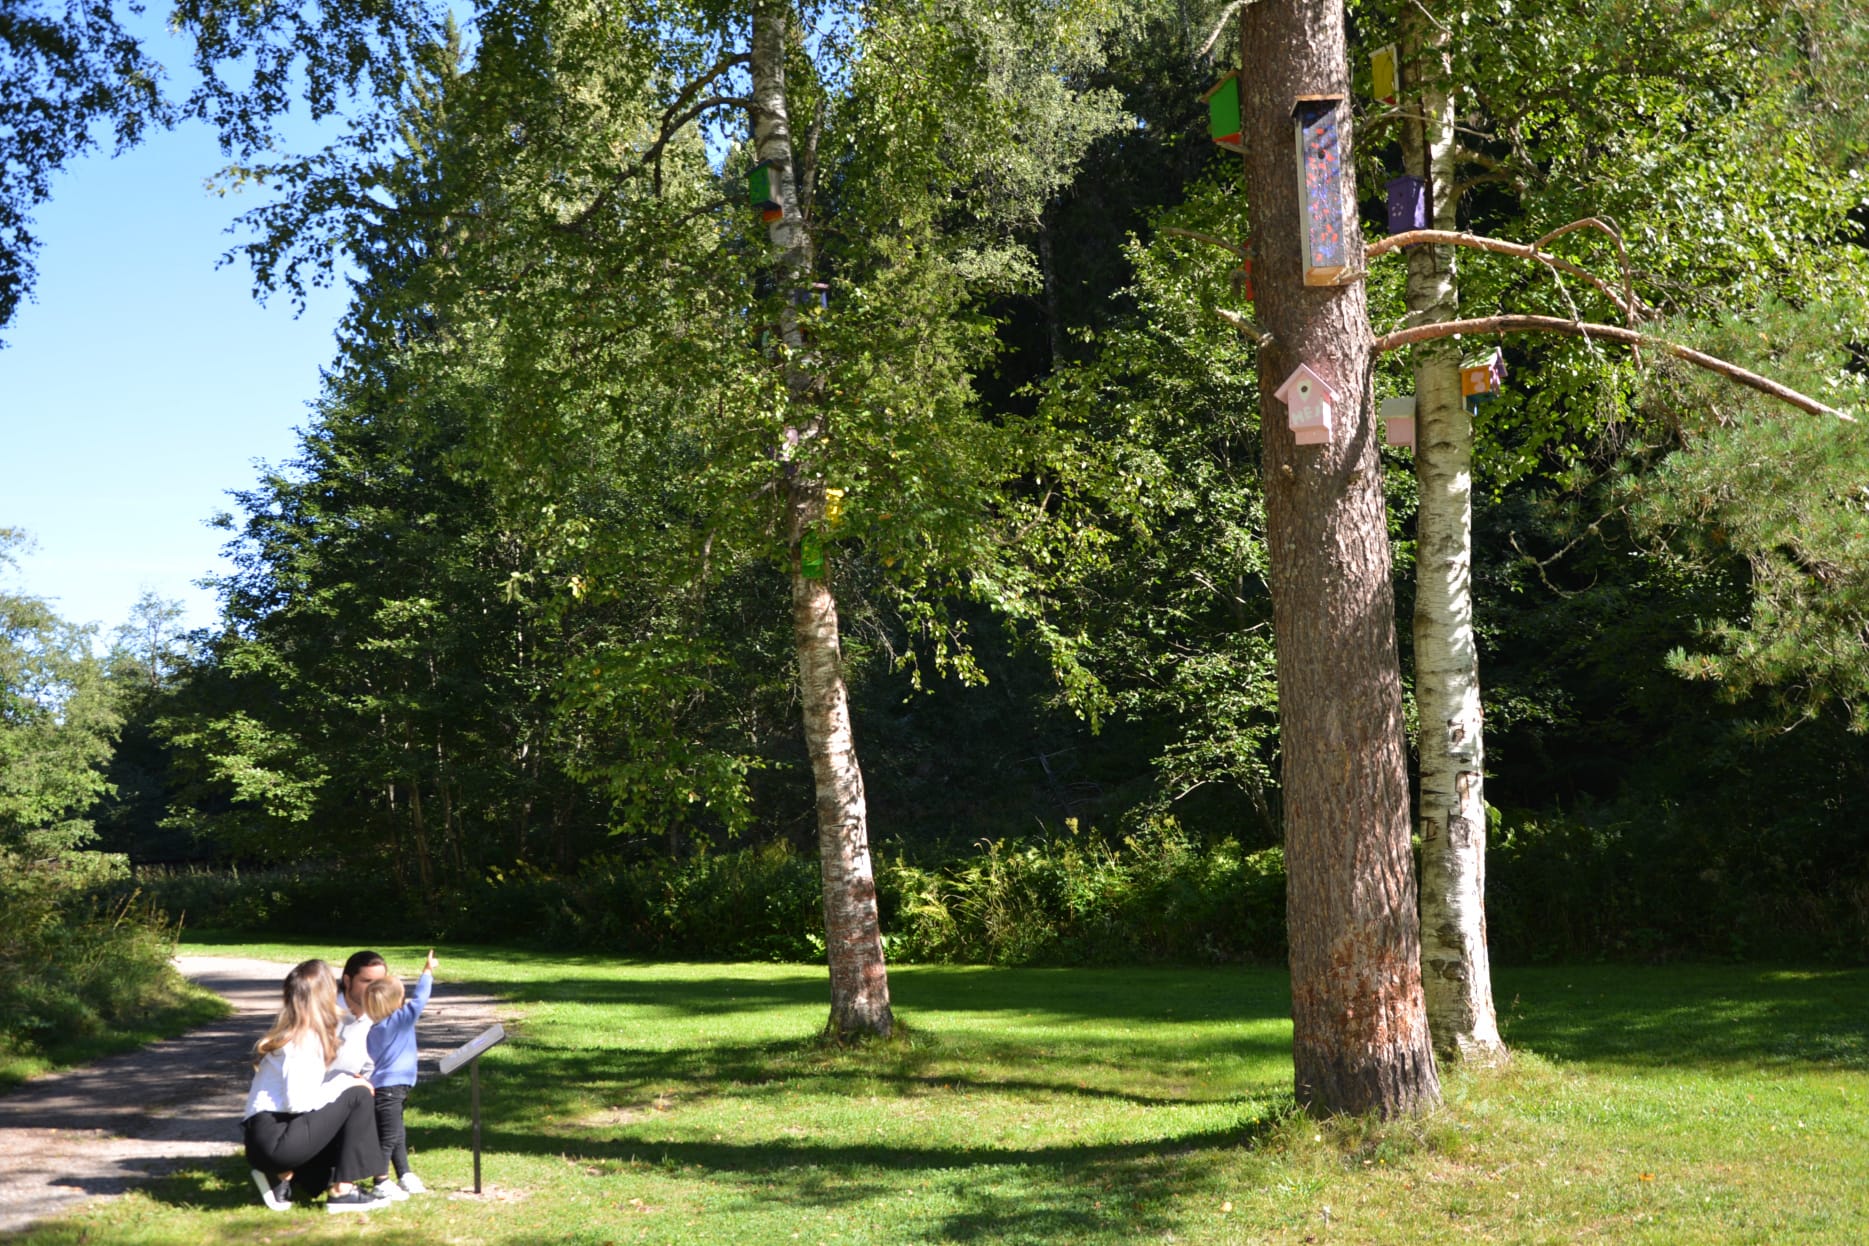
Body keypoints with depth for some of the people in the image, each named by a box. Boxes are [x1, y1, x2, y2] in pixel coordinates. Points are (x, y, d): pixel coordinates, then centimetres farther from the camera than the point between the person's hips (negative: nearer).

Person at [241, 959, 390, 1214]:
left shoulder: (293, 1033, 15)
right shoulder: (302, 1040, -13)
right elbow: (297, 1102, -21)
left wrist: (344, 1079, 5)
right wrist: (345, 1083, -11)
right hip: (274, 1141, -9)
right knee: (358, 1097, -7)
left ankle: (282, 1175, 10)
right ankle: (343, 1192, -7)